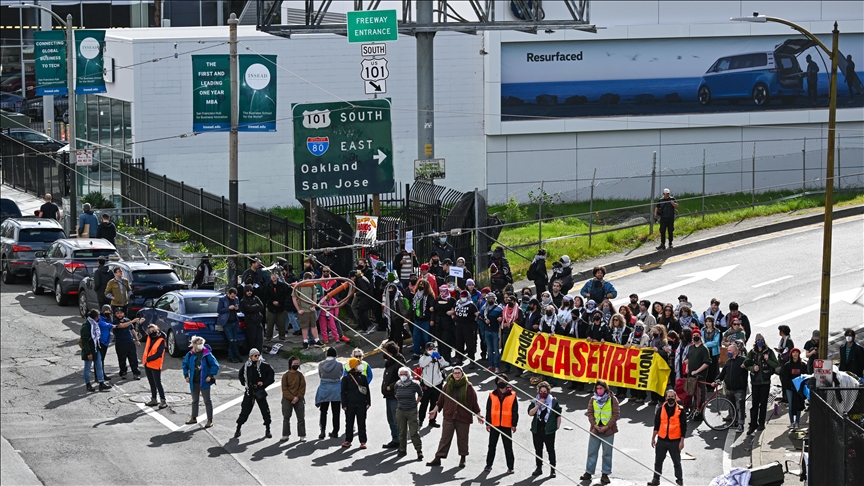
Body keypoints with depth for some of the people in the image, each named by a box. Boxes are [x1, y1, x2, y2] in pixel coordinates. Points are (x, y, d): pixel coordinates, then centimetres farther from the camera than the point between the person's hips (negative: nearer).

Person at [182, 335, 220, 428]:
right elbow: (185, 364, 16)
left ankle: (210, 421, 3)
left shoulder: (207, 354, -13)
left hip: (204, 381, -5)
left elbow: (215, 365, -10)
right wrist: (186, 375, 10)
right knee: (194, 400, 18)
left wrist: (210, 376, -14)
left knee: (207, 401, -1)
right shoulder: (190, 354, 0)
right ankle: (193, 418, 32)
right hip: (194, 381, 5)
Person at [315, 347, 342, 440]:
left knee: (323, 412, 9)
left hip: (324, 390, 1)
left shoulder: (321, 365, -5)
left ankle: (322, 431, -3)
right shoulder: (339, 365, -9)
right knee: (335, 412, 9)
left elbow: (320, 377, 5)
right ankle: (335, 431, 13)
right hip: (336, 390, -1)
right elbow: (340, 377, 3)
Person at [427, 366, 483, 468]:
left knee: (462, 438, 7)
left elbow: (474, 402, 4)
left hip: (463, 417, -1)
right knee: (445, 438, 1)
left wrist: (478, 415, 5)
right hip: (449, 417, 1)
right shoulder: (448, 385, 5)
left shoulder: (468, 387, 0)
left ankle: (463, 458, 21)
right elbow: (441, 400, 12)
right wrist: (435, 410, 12)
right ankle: (438, 458, 0)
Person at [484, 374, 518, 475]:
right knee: (492, 446, 9)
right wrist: (488, 423, 1)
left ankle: (510, 467, 9)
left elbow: (515, 411, 3)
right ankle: (489, 465, 18)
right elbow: (488, 410, 6)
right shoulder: (492, 395, 5)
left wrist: (514, 424, -2)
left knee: (508, 447, 3)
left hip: (506, 425, -2)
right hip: (494, 425, 2)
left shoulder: (512, 395, 2)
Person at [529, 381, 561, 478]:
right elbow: (530, 413, -4)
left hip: (549, 429, -3)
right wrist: (538, 405, -13)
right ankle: (539, 468, 21)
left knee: (551, 450, -1)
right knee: (538, 450, 10)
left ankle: (553, 470, 3)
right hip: (537, 429, 3)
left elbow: (558, 415, 5)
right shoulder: (535, 401, 7)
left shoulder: (554, 401, 0)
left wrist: (558, 425, -1)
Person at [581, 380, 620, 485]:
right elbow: (590, 413, 4)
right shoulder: (593, 399, 6)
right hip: (595, 430, 3)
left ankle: (605, 474, 9)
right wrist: (595, 425, -10)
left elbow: (616, 414, -6)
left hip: (608, 430, -3)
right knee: (592, 451, 7)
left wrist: (607, 427, -13)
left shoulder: (612, 399, -4)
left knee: (607, 453, 2)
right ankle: (588, 473, 14)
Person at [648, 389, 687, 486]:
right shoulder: (661, 409, 3)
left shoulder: (680, 411, -5)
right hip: (661, 440, 3)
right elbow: (656, 425, 10)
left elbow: (683, 427, -3)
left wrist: (682, 441, -7)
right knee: (658, 461, 10)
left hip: (675, 441, -3)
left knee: (677, 462, 5)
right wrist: (653, 438, 10)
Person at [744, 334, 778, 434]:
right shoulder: (752, 353, 7)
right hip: (755, 381, 1)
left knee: (763, 403, 3)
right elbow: (746, 364, 9)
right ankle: (753, 424, 3)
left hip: (765, 381, -1)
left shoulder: (769, 352, 1)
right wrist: (753, 368, -10)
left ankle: (761, 423, 12)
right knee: (755, 403, 0)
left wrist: (768, 360, -17)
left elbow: (776, 365, 0)